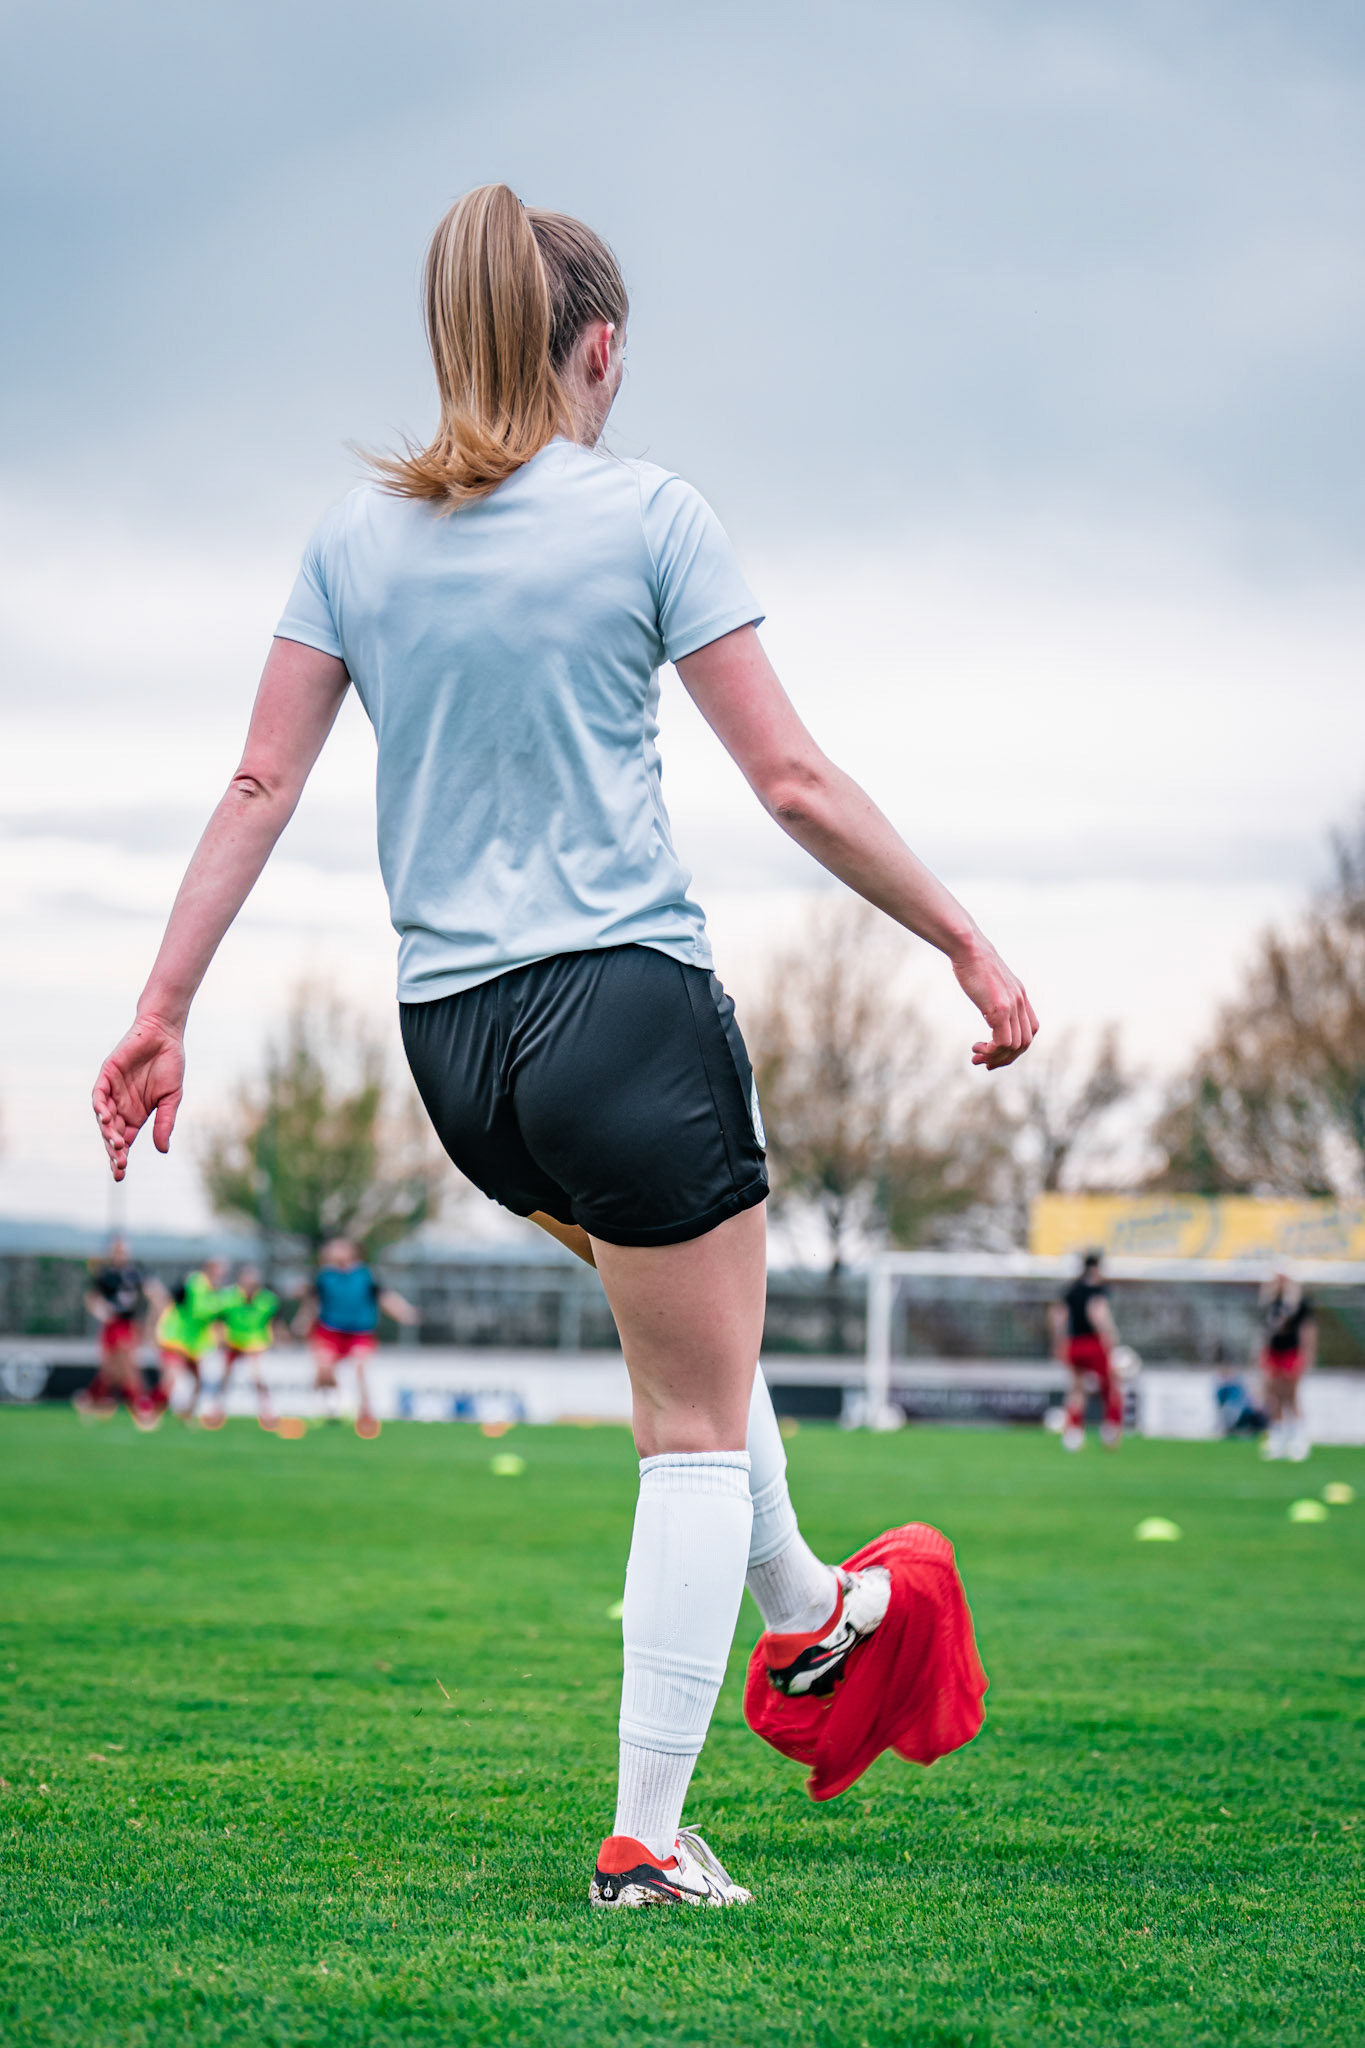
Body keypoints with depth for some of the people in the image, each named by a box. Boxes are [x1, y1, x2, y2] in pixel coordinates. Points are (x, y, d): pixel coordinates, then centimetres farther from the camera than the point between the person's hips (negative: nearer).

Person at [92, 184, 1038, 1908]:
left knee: (695, 1301, 31)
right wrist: (966, 945, 2)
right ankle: (647, 1832, 2)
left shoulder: (358, 532, 8)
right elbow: (789, 779, -6)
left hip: (450, 1045, 6)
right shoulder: (648, 514, -5)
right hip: (626, 1004, -6)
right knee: (695, 1416, 3)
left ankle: (798, 1611, 42)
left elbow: (260, 783, 4)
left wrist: (164, 1012, 7)